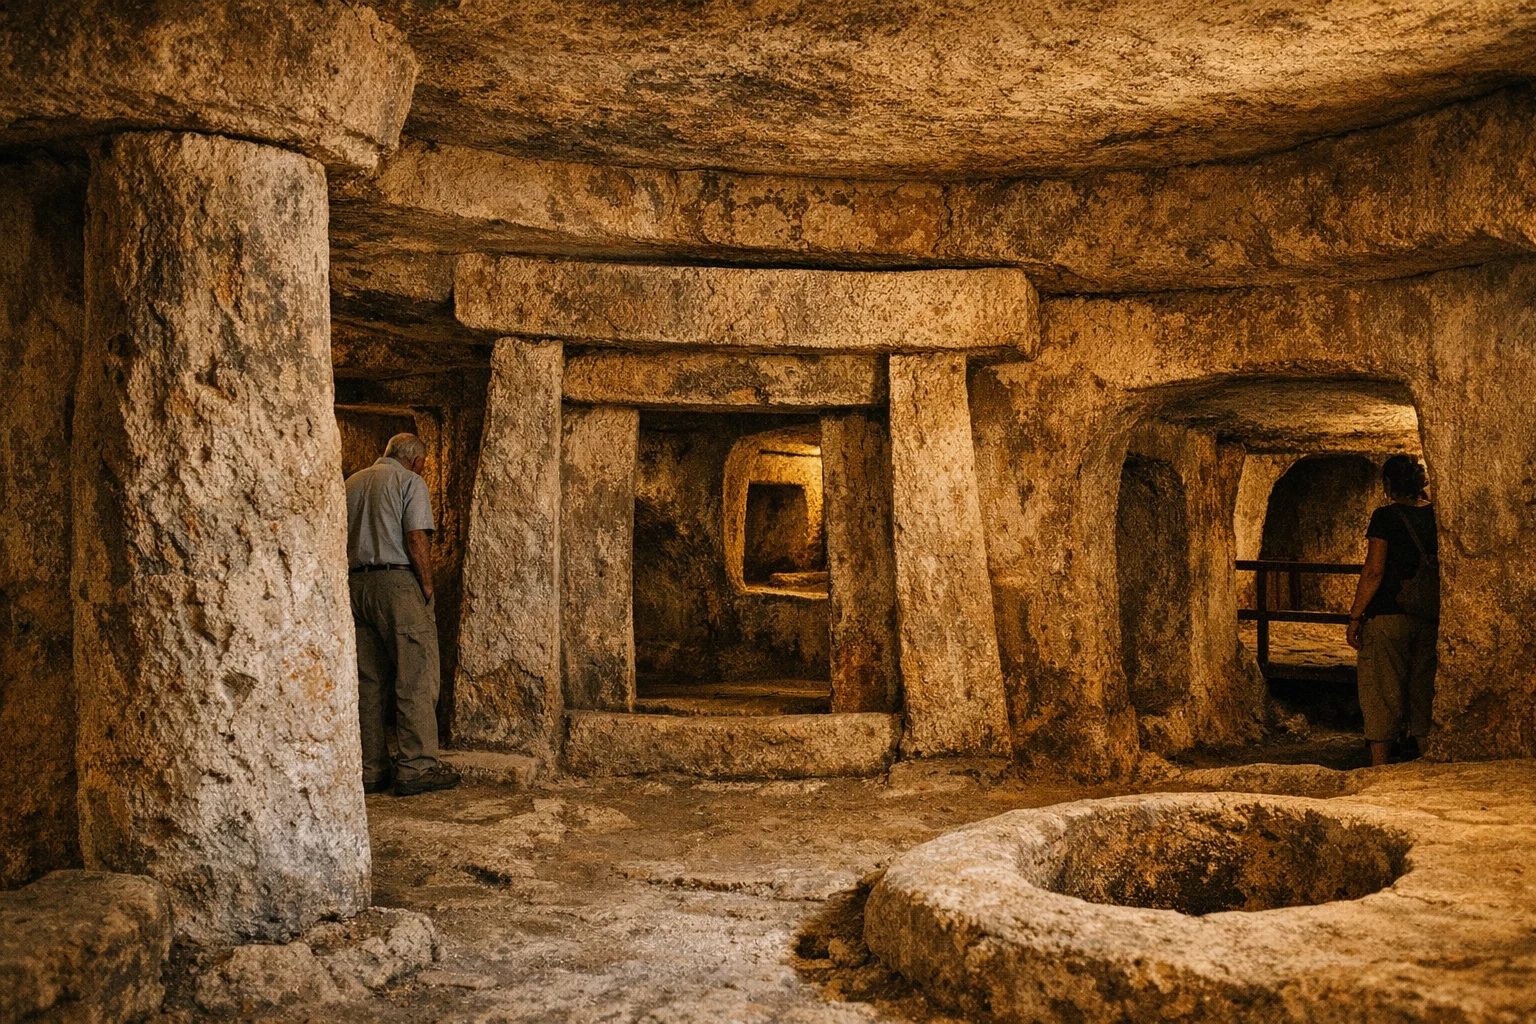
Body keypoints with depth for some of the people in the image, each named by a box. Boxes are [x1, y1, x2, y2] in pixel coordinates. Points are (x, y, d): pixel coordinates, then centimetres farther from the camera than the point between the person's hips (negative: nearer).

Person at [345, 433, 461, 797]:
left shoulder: (351, 483, 18)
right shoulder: (410, 481, -2)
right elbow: (417, 539, -13)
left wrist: (353, 584, 18)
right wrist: (427, 589, -7)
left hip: (356, 584, 7)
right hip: (398, 582, -7)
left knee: (368, 684, 9)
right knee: (416, 680, -3)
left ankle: (371, 770, 12)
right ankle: (416, 767, -5)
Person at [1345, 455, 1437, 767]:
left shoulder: (1386, 516, -10)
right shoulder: (1438, 516, 5)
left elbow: (1374, 571, -14)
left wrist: (1355, 616, -9)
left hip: (1387, 616, -5)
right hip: (1429, 621, 5)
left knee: (1382, 695, 2)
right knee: (1423, 693, 13)